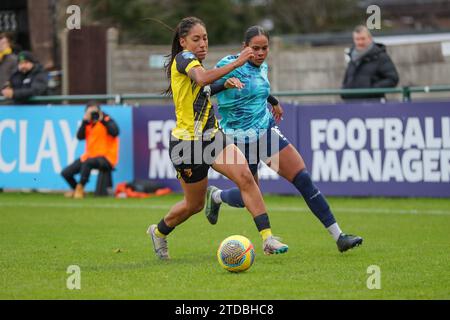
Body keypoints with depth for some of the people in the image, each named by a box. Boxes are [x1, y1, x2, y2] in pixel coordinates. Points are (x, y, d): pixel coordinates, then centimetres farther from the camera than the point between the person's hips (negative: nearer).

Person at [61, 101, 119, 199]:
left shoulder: (107, 121, -7)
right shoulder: (88, 124, 10)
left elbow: (115, 132, -27)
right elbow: (79, 136, -5)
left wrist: (103, 120, -27)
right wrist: (85, 121, -15)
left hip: (106, 158, -7)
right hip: (90, 156, 7)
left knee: (88, 162, -39)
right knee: (66, 173, -1)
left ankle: (80, 188, -22)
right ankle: (76, 190, 27)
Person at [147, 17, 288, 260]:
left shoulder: (194, 62, 15)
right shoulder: (184, 58, -13)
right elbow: (203, 78, -35)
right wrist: (236, 63, -36)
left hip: (211, 137, 8)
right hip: (188, 143, -8)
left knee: (245, 176, -17)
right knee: (194, 204, 8)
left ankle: (267, 239, -23)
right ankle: (159, 231, 39)